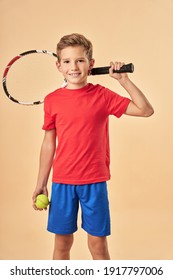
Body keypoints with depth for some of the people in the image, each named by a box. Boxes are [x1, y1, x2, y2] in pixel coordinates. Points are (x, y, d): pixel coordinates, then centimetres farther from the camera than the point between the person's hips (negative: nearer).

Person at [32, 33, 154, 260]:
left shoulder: (102, 95, -3)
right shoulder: (52, 100, 1)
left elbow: (146, 110, -4)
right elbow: (48, 144, 6)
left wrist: (123, 79, -11)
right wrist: (41, 184, 8)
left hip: (94, 182, -1)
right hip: (62, 182, 1)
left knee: (98, 243, 9)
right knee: (62, 241, 12)